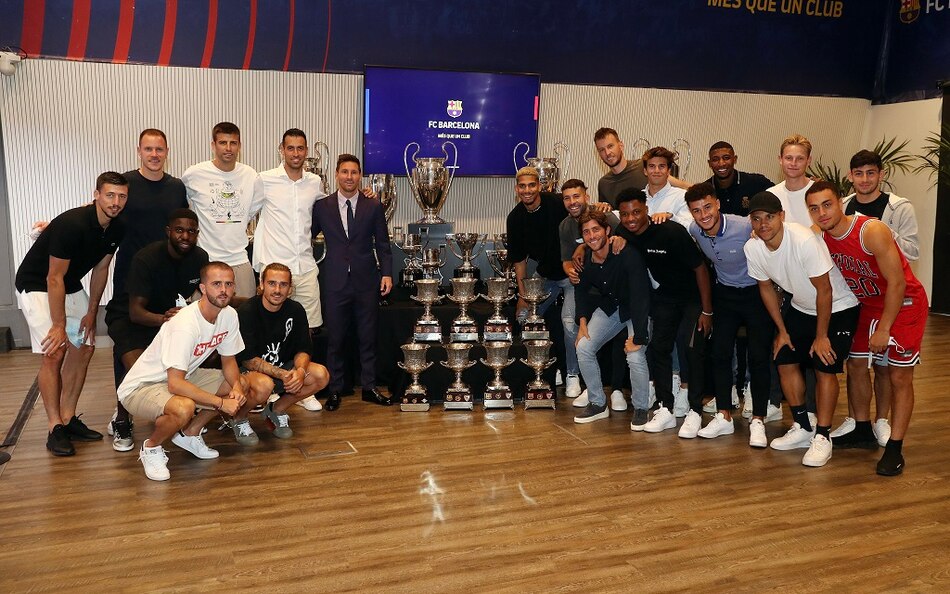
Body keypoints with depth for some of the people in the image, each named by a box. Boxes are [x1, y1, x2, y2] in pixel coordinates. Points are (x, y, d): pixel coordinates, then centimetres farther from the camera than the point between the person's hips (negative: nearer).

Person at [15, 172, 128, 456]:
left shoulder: (116, 229, -8)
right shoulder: (72, 224, -30)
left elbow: (101, 269, 4)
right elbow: (54, 278, -26)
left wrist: (91, 313, 2)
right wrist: (59, 325, -22)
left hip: (71, 287, 8)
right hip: (36, 286, -7)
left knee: (84, 347, 3)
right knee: (54, 352, -14)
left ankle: (68, 418, 13)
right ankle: (55, 428, -6)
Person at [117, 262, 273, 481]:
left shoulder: (229, 315, -7)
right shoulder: (184, 325, -30)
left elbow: (229, 360, 5)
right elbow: (175, 384, -33)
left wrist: (237, 386, -16)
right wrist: (221, 402, -30)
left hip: (187, 377, 8)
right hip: (143, 386, -8)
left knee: (261, 385, -4)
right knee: (184, 408, -41)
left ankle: (190, 432, 9)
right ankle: (151, 447, -6)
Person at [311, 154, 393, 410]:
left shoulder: (373, 206, 4)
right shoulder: (322, 206, 3)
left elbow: (382, 244, 6)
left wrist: (386, 273, -2)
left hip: (366, 281, 1)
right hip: (335, 281, 0)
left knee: (367, 337, 8)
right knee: (335, 339, 6)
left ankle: (369, 387, 21)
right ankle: (335, 390, 18)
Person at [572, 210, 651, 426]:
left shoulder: (628, 255, -31)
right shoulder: (585, 259, -12)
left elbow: (640, 296, -32)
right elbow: (583, 290, 8)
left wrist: (638, 337, -34)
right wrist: (583, 322, -3)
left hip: (637, 311, -6)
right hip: (609, 308, 6)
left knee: (635, 356, -24)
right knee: (583, 348, -6)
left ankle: (641, 409, 1)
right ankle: (598, 404, 11)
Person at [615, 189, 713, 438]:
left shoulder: (672, 232, -28)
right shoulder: (623, 234, -13)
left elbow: (700, 268, -21)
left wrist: (707, 311, -18)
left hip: (694, 296, -5)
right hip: (665, 294, 6)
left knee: (692, 349, -12)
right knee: (658, 347, 2)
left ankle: (695, 412, -1)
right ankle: (666, 410, 12)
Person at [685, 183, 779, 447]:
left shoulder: (747, 227, -26)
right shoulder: (694, 230, -10)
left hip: (756, 293, -4)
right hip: (725, 294, 5)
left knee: (758, 356, -6)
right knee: (720, 353, 1)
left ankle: (758, 420, 5)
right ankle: (724, 416, 11)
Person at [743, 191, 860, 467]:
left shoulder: (804, 240, -33)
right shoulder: (752, 248, -14)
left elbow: (824, 291, -24)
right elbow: (766, 288, 2)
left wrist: (821, 336, -17)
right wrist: (782, 330, 5)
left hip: (838, 307, -6)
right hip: (801, 307, 6)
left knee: (824, 367, -12)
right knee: (785, 360, 2)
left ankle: (822, 437, 1)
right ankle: (803, 427, 19)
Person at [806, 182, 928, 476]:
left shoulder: (872, 231, -29)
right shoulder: (819, 237, -11)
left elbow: (896, 282, -25)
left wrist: (884, 329, -21)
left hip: (904, 303, -6)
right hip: (869, 305, 7)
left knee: (899, 376, -5)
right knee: (855, 364, 10)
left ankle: (894, 449, 2)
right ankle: (863, 432, 27)